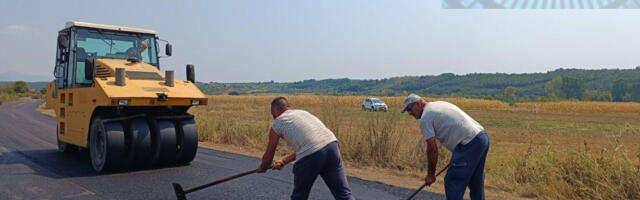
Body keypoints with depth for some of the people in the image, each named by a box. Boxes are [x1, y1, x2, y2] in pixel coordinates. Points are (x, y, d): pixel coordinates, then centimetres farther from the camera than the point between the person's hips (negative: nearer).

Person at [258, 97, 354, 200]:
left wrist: (263, 167, 46)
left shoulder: (277, 123, 15)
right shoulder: (303, 112, 31)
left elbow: (268, 156, 24)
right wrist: (283, 161, 46)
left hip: (310, 157, -5)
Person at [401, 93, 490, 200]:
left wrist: (430, 174, 2)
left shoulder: (425, 117, -6)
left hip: (470, 143, -10)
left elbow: (432, 148, -7)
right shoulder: (440, 104, 22)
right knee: (476, 182, 22)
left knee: (453, 182, -4)